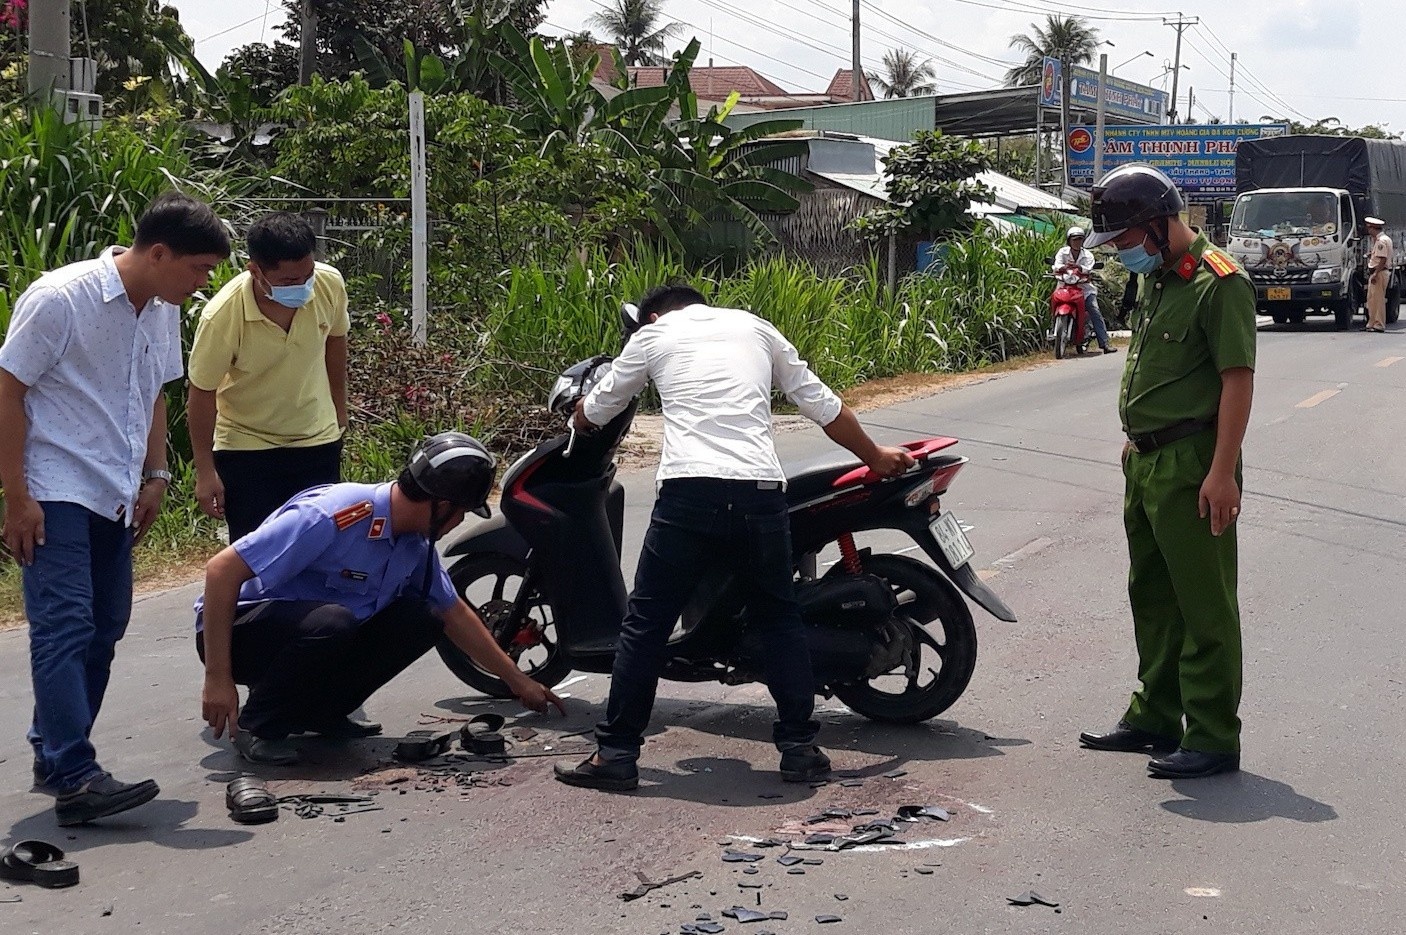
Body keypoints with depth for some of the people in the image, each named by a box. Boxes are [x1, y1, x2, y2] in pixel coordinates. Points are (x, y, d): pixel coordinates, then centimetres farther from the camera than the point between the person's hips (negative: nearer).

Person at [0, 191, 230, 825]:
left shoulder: (161, 313, 8)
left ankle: (54, 755, 21)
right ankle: (75, 779, -15)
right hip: (54, 497, -8)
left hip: (114, 499, 8)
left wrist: (154, 476, 13)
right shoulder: (59, 298, -15)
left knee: (103, 630, 10)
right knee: (64, 629, -12)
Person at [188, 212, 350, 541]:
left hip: (318, 441, 3)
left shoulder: (330, 284, -18)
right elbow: (202, 393, -15)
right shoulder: (223, 315, -28)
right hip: (246, 448, -3)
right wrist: (205, 471, -10)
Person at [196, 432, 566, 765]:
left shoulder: (416, 543, -2)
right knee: (331, 622, -37)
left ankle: (318, 710, 1)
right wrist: (218, 678, -30)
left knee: (421, 620, -8)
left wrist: (516, 679, 20)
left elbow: (454, 614, 16)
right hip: (241, 631, -7)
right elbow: (222, 570, -30)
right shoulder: (331, 516, -29)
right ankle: (255, 725, -15)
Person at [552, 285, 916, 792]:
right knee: (780, 618, 18)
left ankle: (615, 754, 8)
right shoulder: (754, 327, 24)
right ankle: (799, 746, 16)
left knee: (645, 624, 6)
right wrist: (876, 458, 39)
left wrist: (580, 418, 53)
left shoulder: (654, 334, 18)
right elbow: (823, 405, 26)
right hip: (760, 495, 3)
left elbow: (594, 411, 28)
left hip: (688, 493, -2)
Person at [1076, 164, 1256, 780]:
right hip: (1146, 462, 10)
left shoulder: (1219, 283, -15)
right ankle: (1155, 717, 29)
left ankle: (1213, 739, 2)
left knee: (1204, 608, -4)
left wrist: (1222, 472, -23)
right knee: (1151, 596, 17)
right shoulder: (1155, 281, 14)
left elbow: (1238, 381, -19)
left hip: (1192, 466, -10)